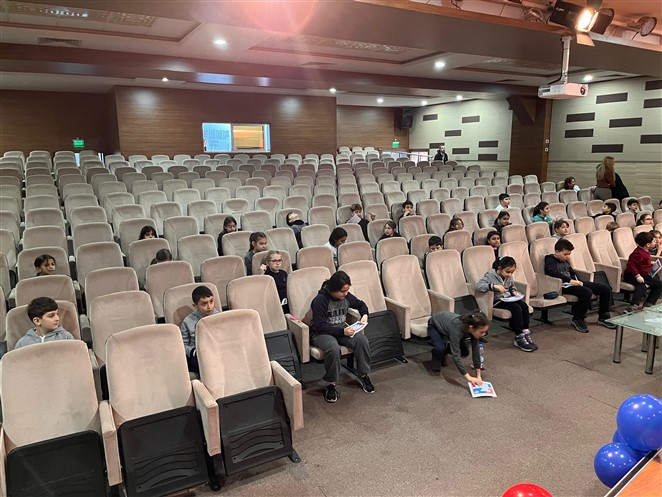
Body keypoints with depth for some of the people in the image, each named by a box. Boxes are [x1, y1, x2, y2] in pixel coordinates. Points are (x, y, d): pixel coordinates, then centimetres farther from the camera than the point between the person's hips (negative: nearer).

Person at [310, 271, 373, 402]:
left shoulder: (346, 296, -3)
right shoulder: (320, 300, -21)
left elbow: (360, 304, 17)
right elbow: (319, 326, -23)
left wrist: (364, 315, -5)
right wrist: (342, 331, -30)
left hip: (342, 329, 5)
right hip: (321, 333, -5)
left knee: (362, 340, -23)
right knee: (333, 347, -39)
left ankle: (363, 376, -3)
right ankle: (330, 385, -19)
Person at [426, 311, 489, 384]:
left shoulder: (473, 329, -26)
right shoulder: (457, 328, -44)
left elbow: (476, 351, -19)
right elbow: (455, 355, -44)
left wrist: (478, 376, -20)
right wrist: (468, 378, -46)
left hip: (447, 323, 6)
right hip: (434, 325, -6)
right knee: (440, 348, -32)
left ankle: (443, 354, 20)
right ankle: (435, 360, 1)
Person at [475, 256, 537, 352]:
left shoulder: (509, 277, 7)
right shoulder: (490, 276, -14)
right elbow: (478, 286, -28)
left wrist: (514, 291, 4)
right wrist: (494, 286, -37)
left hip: (508, 298, 7)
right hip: (497, 301, -7)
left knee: (524, 305, -19)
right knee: (516, 308, -27)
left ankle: (525, 333, -15)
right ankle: (519, 338, -21)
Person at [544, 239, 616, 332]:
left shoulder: (565, 260, 23)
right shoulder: (550, 260, -6)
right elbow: (553, 272, -27)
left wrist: (578, 281, 4)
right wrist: (570, 280, -33)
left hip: (572, 283, 10)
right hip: (563, 285, -9)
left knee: (606, 289, 2)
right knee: (587, 292, -36)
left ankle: (603, 317, 18)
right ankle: (577, 320, -18)